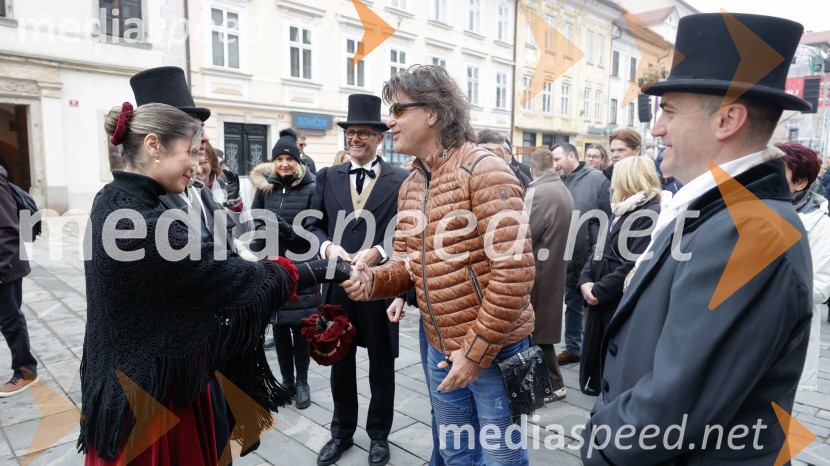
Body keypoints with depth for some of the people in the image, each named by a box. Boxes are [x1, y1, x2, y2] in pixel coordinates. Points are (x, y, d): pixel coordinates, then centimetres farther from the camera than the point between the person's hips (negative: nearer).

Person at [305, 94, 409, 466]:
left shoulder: (401, 180, -5)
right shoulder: (327, 177, 5)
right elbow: (313, 225, 4)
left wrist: (379, 251, -23)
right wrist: (328, 246, -16)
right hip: (338, 284, 3)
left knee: (382, 366, 14)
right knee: (339, 364, 17)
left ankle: (379, 435, 36)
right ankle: (342, 432, 39)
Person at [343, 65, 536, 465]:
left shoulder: (484, 171, -18)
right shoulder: (410, 185, 7)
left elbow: (515, 270, -23)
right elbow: (406, 263, 10)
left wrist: (477, 351, -20)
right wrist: (371, 279, -12)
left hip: (493, 347, -7)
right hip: (440, 348, 7)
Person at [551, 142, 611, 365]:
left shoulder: (597, 178, -9)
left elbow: (608, 217, -12)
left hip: (592, 257, -5)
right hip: (569, 256, 5)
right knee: (572, 304, 16)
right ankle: (573, 348, 31)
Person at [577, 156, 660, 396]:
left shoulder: (649, 215, -16)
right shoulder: (622, 211, 15)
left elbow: (635, 266, -24)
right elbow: (599, 250, 14)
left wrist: (598, 291, -17)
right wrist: (586, 281, -2)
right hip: (603, 304, 9)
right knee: (599, 362, 17)